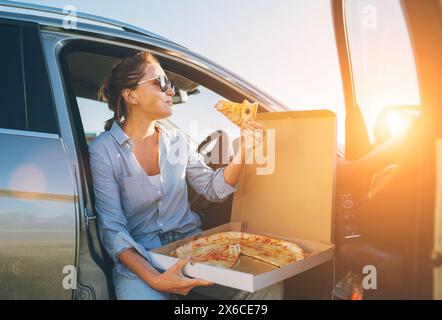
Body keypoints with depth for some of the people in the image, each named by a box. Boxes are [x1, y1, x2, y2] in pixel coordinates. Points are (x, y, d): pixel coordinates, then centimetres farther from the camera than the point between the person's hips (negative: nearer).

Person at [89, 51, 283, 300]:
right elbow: (113, 228, -13)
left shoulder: (176, 141, 6)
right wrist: (155, 279, -27)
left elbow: (214, 190, 10)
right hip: (139, 257, -4)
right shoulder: (104, 151, -9)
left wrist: (243, 150, -6)